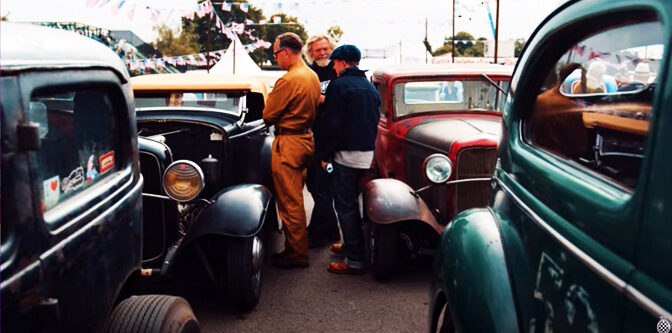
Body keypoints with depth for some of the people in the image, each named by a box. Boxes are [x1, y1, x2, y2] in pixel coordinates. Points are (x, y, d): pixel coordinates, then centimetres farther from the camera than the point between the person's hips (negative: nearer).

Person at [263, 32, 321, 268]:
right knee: (295, 199, 18)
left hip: (288, 144, -9)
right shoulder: (312, 76, 9)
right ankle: (295, 248, 29)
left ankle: (297, 255, 7)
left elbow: (268, 116, -13)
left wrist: (269, 99, 7)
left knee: (289, 202, -1)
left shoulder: (288, 80, -19)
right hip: (306, 140, 10)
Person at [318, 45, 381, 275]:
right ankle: (351, 245, 34)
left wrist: (325, 155, -10)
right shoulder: (370, 87, 14)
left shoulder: (339, 85, -10)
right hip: (367, 153, 8)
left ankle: (354, 261, -2)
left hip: (346, 154, -8)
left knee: (345, 206, -3)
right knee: (351, 202, 22)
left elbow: (333, 125, -16)